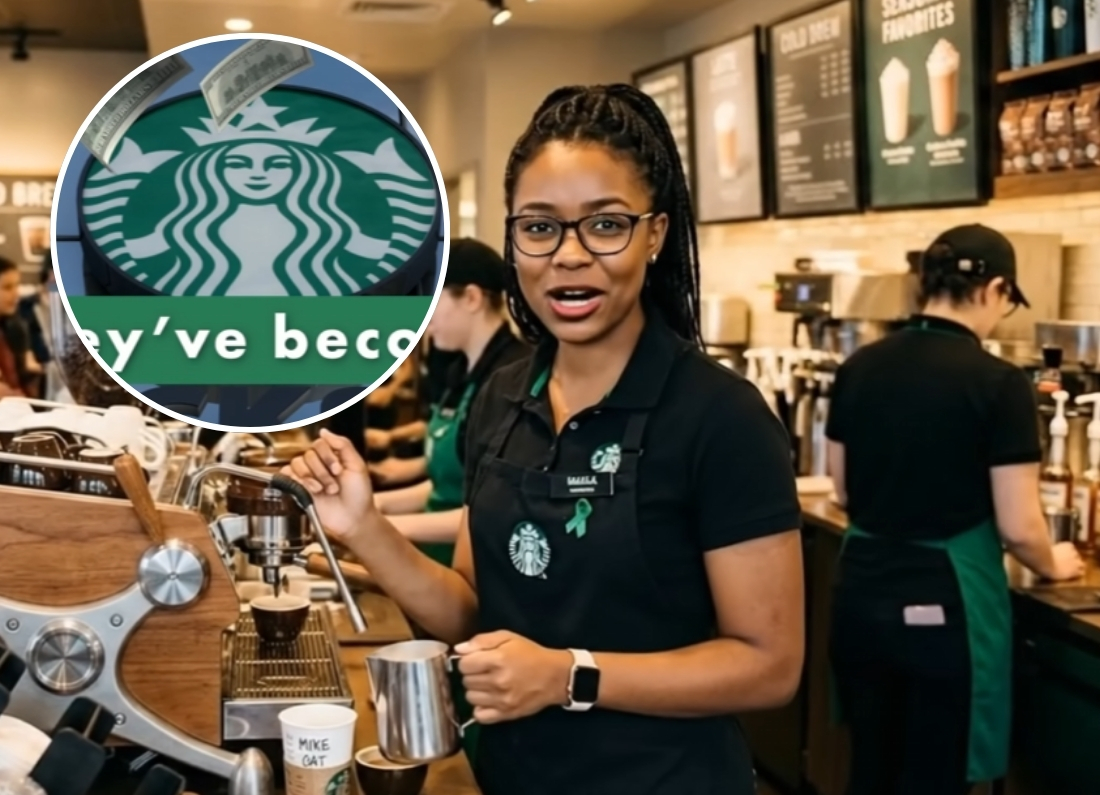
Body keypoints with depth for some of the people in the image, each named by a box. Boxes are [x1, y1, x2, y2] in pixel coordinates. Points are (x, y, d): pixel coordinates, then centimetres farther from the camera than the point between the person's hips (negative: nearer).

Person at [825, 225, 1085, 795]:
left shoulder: (859, 368, 2)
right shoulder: (999, 384, -15)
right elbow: (1018, 529, -13)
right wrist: (1054, 566, 8)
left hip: (862, 591, 5)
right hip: (944, 602, -5)